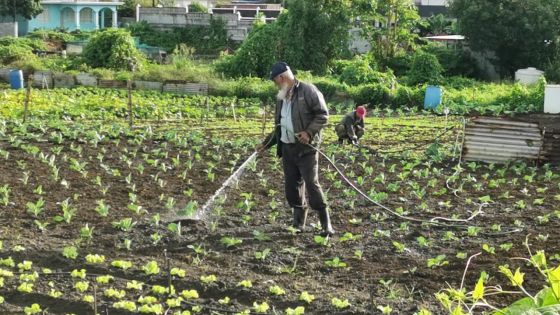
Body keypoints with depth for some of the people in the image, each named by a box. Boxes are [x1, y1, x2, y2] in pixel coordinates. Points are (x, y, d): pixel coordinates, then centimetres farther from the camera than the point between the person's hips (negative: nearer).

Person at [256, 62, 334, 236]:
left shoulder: (307, 90, -7)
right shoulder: (282, 97, 18)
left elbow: (323, 114, -10)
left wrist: (309, 132, -21)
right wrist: (266, 143, 20)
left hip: (306, 148, -8)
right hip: (287, 148, 8)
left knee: (312, 185, -11)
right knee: (292, 187, 8)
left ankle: (326, 225, -5)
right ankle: (298, 224, 18)